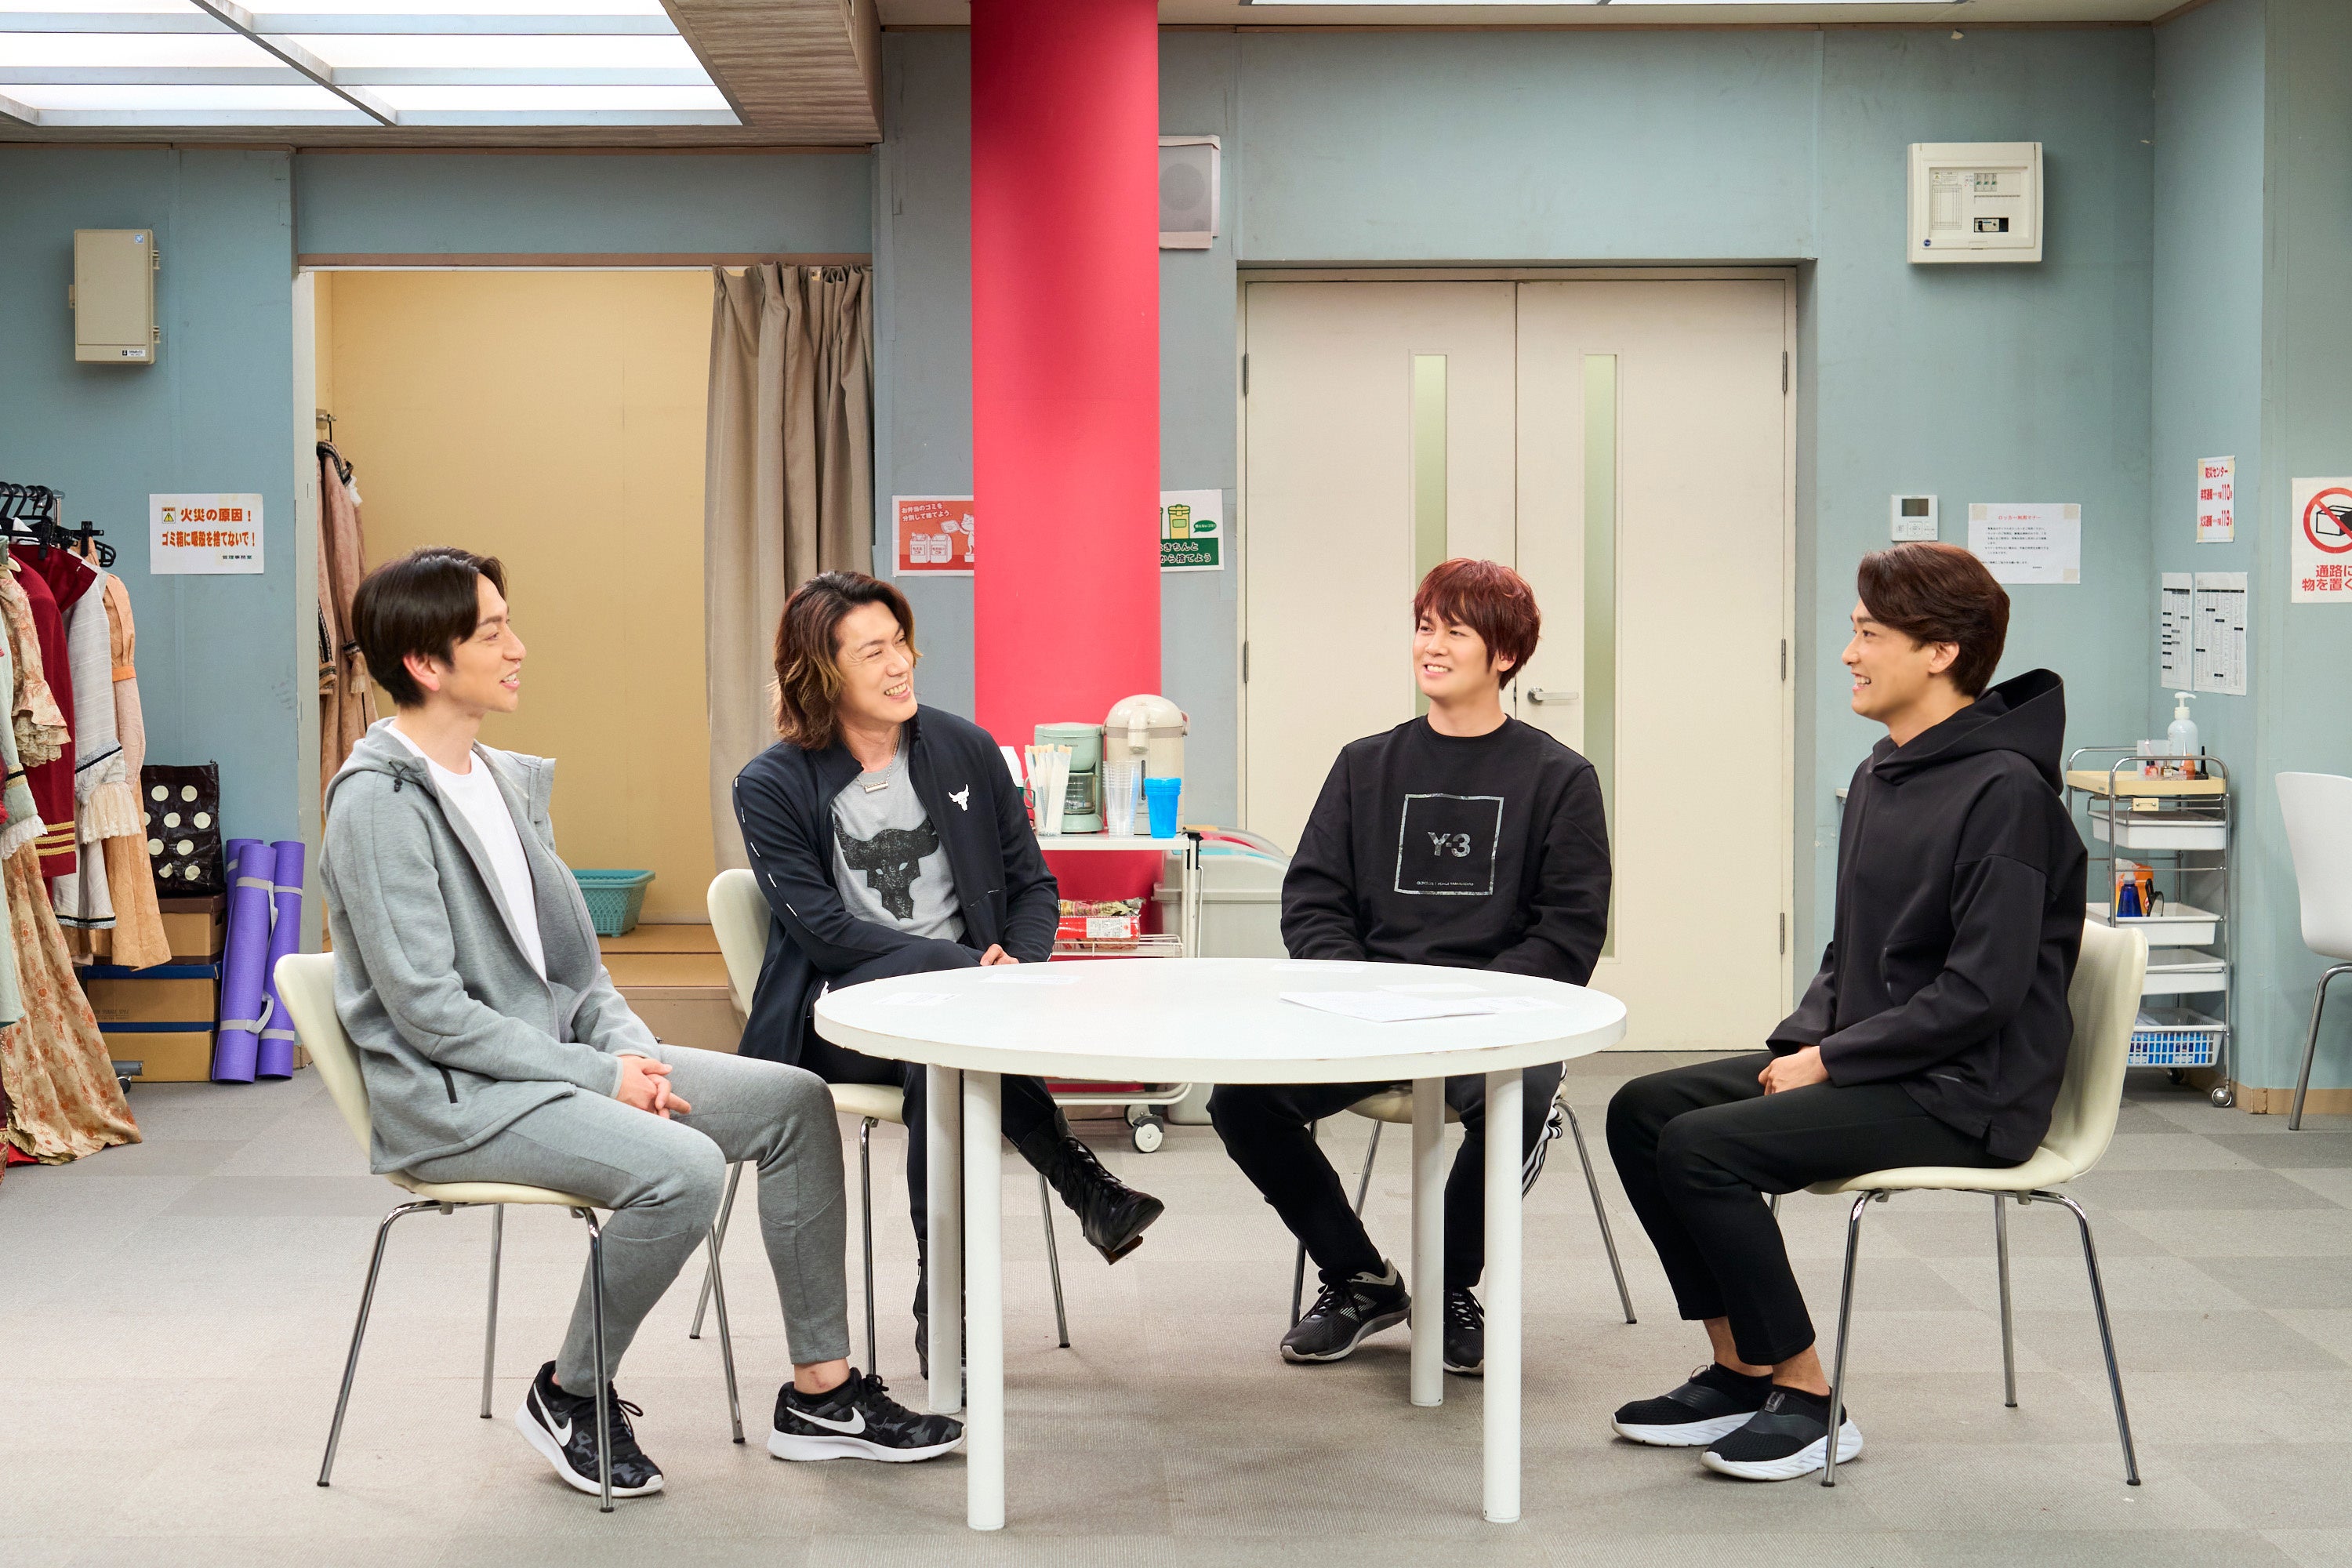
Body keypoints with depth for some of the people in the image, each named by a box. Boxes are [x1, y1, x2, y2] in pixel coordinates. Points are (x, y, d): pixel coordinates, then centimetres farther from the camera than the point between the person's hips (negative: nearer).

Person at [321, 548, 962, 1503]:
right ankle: (570, 1395, -5)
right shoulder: (377, 801, -15)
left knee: (793, 1101, -1)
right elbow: (430, 1010, -20)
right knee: (681, 1167, -30)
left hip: (556, 1057, 9)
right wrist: (601, 1077, -18)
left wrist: (632, 1049, -3)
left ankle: (820, 1390, 5)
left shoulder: (509, 781, 12)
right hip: (449, 1098, -9)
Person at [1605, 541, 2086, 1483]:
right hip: (1865, 1066, 10)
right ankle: (1737, 1370, 7)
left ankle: (1806, 1399, -9)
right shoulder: (1879, 777, 13)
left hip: (1965, 1097, -10)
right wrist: (1799, 1041, 1)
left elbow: (1982, 991, -22)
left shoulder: (2005, 790, -16)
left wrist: (1830, 1061, -17)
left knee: (1704, 1147, -23)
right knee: (1641, 1111, 1)